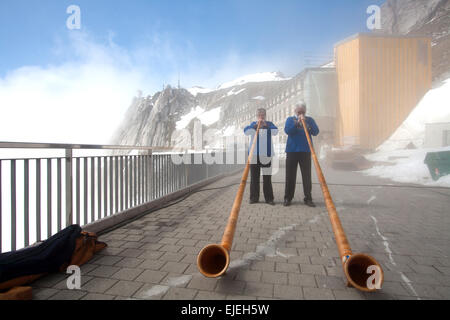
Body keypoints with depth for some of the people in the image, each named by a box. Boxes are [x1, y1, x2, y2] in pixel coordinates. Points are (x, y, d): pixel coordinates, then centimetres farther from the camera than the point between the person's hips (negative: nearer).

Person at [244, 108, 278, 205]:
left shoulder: (269, 124, 10)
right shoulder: (253, 124, 12)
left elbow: (275, 132, -8)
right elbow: (246, 132, -6)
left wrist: (266, 125, -17)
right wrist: (256, 125, -16)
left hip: (267, 154, -1)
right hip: (254, 154, 1)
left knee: (267, 177, 0)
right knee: (254, 177, 3)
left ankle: (269, 198, 6)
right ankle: (254, 197, 10)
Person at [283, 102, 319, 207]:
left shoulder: (310, 120, 13)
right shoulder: (290, 119, 11)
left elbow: (316, 132, -1)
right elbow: (287, 130, -7)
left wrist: (308, 127, -18)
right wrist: (297, 123, -15)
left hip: (305, 151, 1)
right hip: (292, 151, -1)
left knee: (307, 175, 0)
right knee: (290, 176, 2)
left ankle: (308, 198, 8)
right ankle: (288, 198, 10)